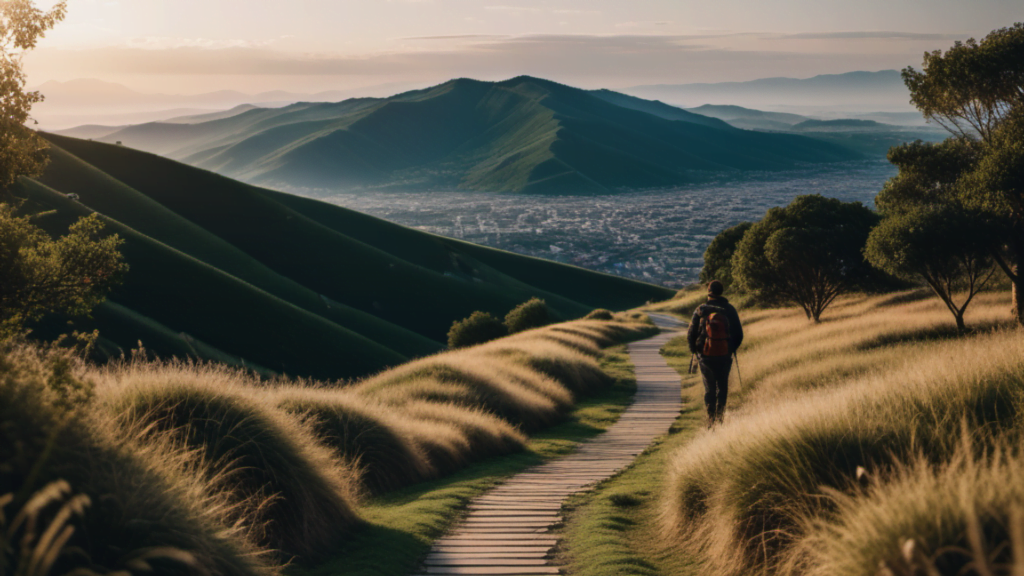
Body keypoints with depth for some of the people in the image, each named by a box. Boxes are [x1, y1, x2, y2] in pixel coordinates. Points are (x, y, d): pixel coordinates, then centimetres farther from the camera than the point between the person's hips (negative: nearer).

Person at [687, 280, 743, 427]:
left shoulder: (700, 310, -5)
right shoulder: (729, 309, -3)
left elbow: (691, 333, -2)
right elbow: (739, 334, 1)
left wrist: (694, 349, 14)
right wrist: (732, 348, 18)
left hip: (705, 355, 0)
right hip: (724, 356, 0)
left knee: (709, 387, 9)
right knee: (722, 386, 15)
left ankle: (711, 419, 3)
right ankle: (720, 415, 10)